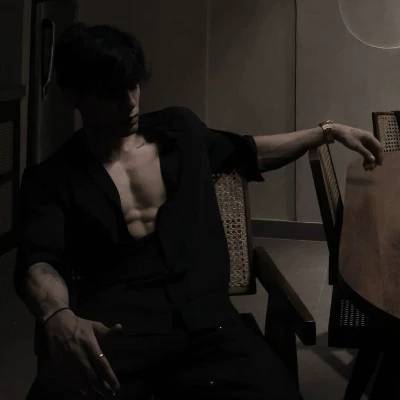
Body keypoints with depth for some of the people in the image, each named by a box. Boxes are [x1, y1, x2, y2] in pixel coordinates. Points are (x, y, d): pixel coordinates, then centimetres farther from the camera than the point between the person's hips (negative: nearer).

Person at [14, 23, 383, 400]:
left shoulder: (180, 129, 20)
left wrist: (328, 131, 36)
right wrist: (58, 318, -34)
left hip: (202, 317, 3)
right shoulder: (51, 179, 6)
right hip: (112, 326, -2)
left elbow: (246, 151, 40)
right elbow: (39, 262, -10)